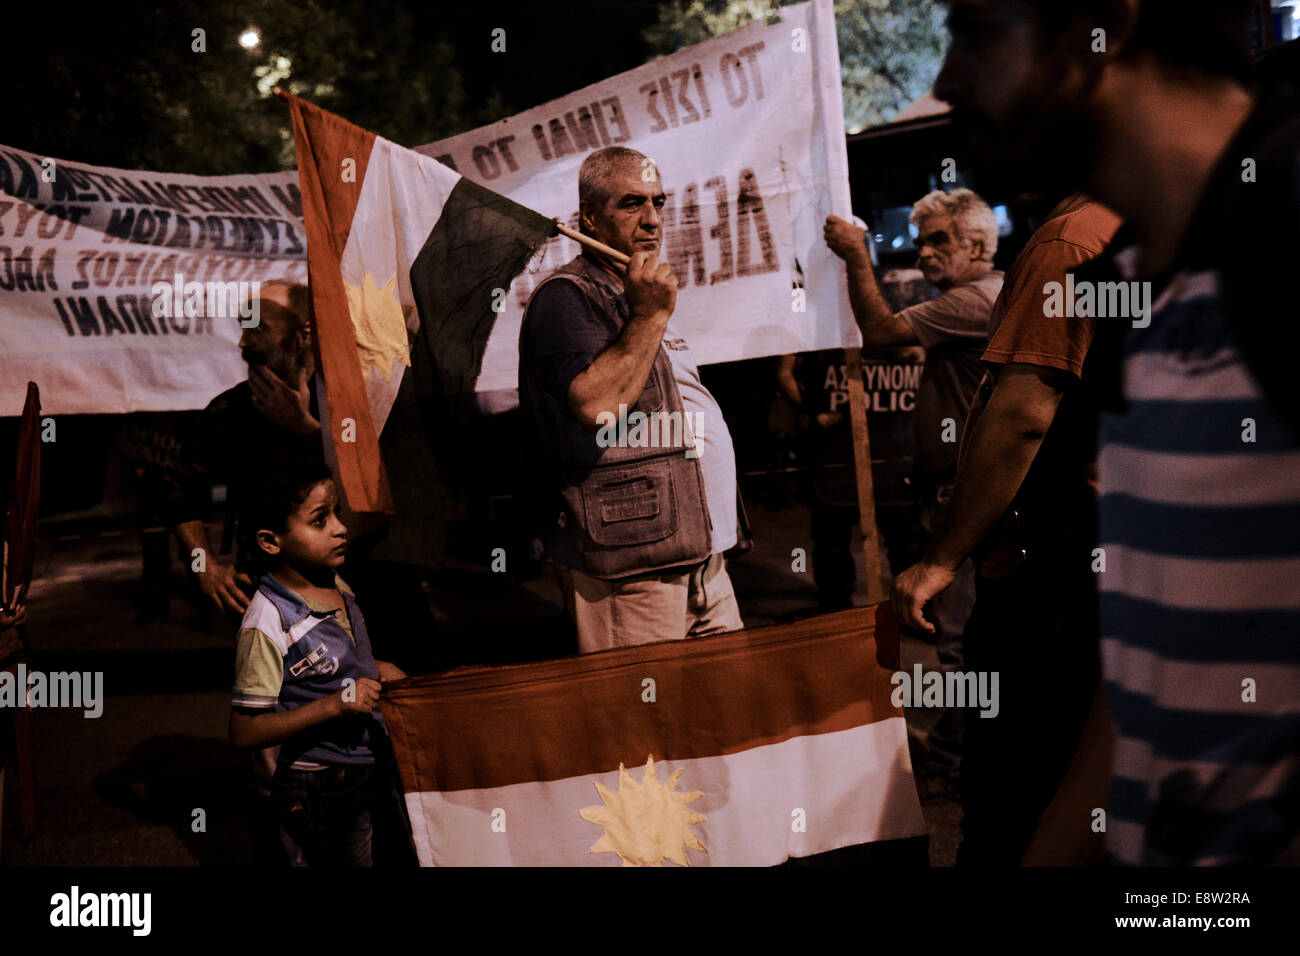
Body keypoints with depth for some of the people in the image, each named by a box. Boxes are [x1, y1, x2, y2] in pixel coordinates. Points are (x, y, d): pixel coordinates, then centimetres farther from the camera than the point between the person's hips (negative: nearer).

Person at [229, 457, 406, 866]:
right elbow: (244, 731, -23)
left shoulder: (336, 586, 0)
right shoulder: (266, 624, -23)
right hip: (319, 792, -8)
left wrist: (378, 670, 0)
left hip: (368, 769, 8)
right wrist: (335, 705, -28)